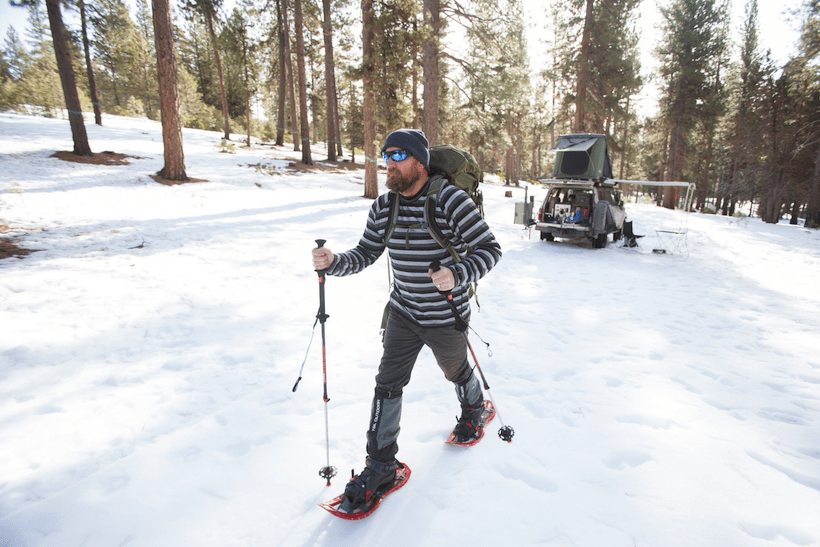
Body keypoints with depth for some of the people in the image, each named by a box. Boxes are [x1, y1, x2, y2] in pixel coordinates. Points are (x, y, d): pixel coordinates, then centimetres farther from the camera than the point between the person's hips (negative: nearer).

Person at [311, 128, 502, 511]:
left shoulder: (450, 200, -21)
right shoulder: (382, 207, -3)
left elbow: (489, 249, -19)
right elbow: (364, 255, 2)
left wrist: (456, 276, -35)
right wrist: (333, 262, -17)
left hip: (446, 318, -4)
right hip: (403, 314, 4)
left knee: (456, 372, 21)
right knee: (388, 383, 2)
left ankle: (473, 410, 57)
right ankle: (381, 464, 19)